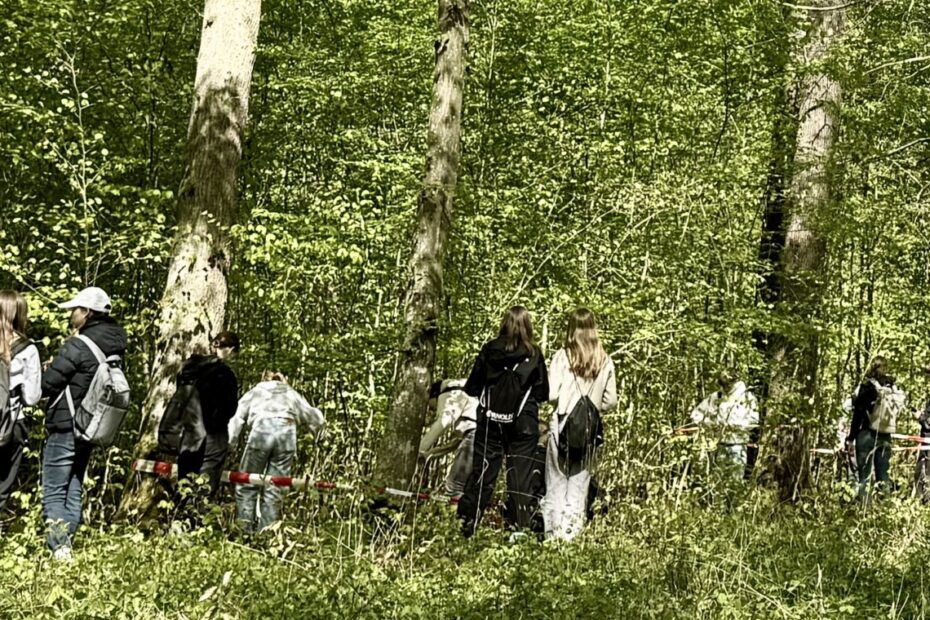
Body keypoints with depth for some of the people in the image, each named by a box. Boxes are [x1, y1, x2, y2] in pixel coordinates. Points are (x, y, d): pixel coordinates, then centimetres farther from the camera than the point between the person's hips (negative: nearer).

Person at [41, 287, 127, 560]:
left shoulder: (78, 346, -18)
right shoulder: (114, 347, 7)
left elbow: (47, 383, -14)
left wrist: (49, 369, 6)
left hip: (65, 427, -8)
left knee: (53, 494, -5)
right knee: (73, 491, 15)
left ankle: (60, 550, -14)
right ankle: (66, 546, 18)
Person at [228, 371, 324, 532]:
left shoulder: (255, 391, 29)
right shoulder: (292, 394, 32)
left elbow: (236, 417, 16)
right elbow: (316, 418, 28)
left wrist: (228, 444, 12)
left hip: (261, 430, -1)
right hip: (287, 433, 1)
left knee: (247, 485, 6)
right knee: (273, 489, 5)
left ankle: (243, 529, -3)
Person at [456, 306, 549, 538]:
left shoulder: (489, 350, -5)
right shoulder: (534, 355, -7)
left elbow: (472, 388, -1)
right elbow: (543, 394, -3)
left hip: (491, 420, 1)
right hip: (523, 422, -1)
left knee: (482, 471, 8)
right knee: (520, 472, 7)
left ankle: (468, 523, 11)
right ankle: (520, 525, 8)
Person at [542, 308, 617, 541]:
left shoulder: (562, 356, -8)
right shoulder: (605, 361, 1)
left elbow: (552, 394, -13)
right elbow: (610, 401, 2)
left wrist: (563, 401, 9)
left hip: (563, 424, -2)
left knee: (557, 482, 7)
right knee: (580, 483, 10)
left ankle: (554, 532, 6)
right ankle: (572, 533, 9)